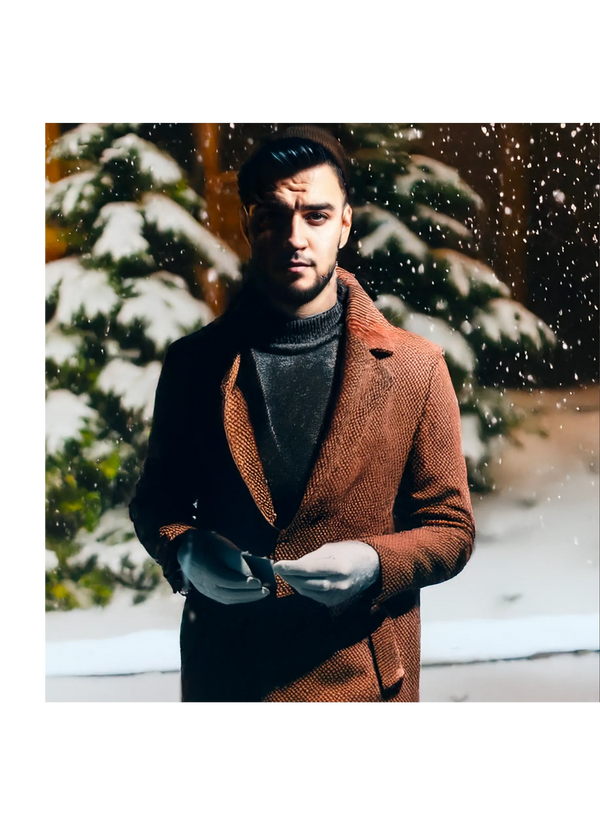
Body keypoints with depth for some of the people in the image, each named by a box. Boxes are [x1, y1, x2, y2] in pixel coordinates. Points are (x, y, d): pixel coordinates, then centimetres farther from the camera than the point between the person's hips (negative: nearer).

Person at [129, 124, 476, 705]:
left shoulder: (415, 369, -3)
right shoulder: (193, 365, 1)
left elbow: (451, 529, 1)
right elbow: (154, 504, 11)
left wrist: (374, 564, -17)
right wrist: (186, 553, -10)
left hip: (363, 678, -1)